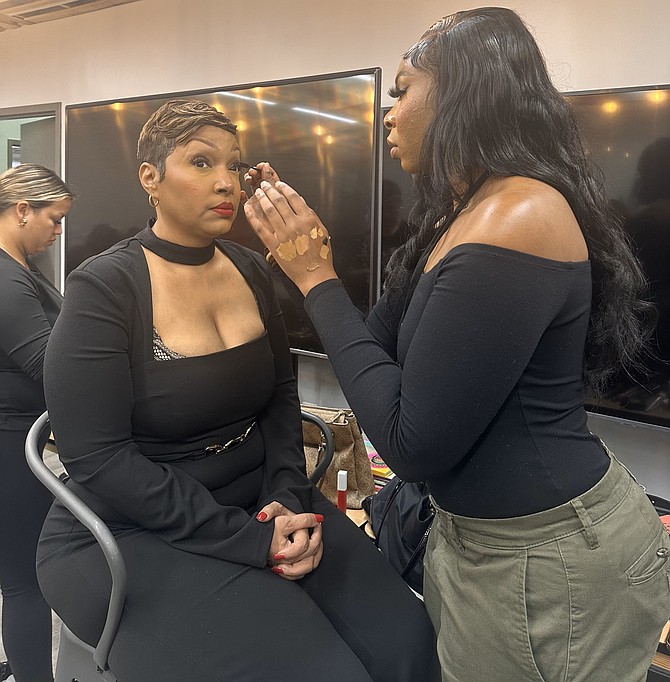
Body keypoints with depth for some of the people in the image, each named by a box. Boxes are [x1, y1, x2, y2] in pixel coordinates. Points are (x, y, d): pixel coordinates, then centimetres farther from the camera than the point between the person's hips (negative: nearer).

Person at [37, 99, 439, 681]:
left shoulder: (252, 271, 5)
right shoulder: (104, 289, -13)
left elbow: (281, 397, 10)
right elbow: (99, 458, -17)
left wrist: (287, 498, -8)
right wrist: (249, 540, -20)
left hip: (261, 505, 6)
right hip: (135, 532, -5)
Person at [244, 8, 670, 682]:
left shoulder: (517, 218, -24)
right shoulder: (465, 214, 6)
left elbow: (412, 443, -24)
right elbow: (384, 344, 8)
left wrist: (317, 278, -18)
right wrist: (307, 256, 6)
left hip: (548, 557, -8)